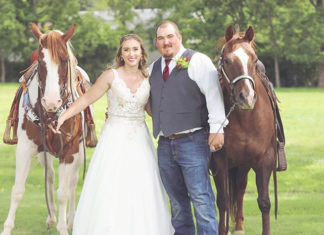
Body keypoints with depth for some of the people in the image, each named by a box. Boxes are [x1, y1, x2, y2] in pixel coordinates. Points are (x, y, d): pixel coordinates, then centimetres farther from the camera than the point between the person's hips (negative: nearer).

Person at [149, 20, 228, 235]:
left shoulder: (198, 61, -4)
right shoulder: (154, 68, 17)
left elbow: (213, 94, -12)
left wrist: (216, 129, -19)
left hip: (193, 142, -6)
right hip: (165, 144, 7)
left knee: (201, 198, -10)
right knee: (177, 201, 11)